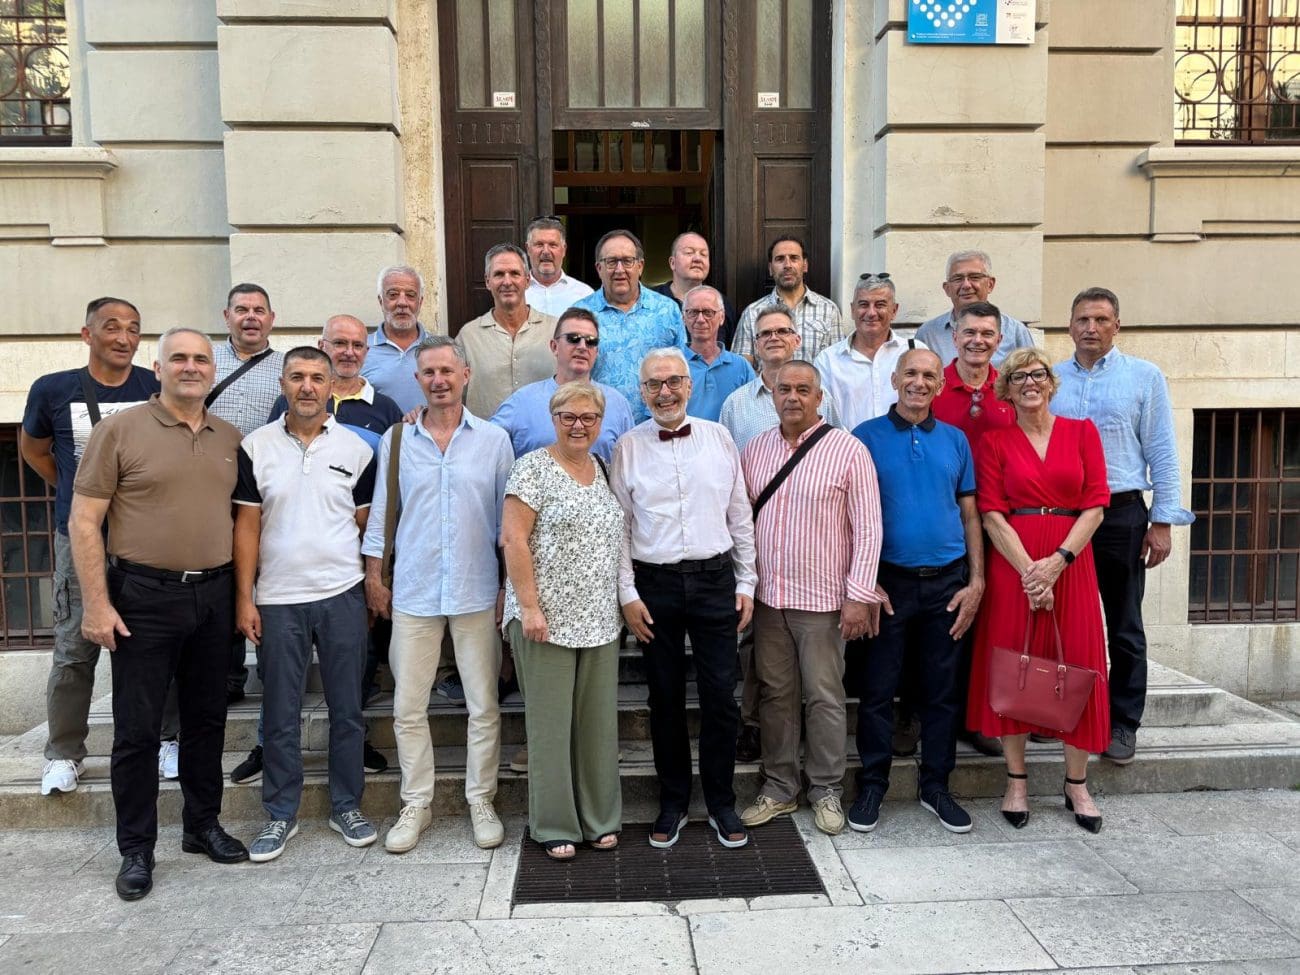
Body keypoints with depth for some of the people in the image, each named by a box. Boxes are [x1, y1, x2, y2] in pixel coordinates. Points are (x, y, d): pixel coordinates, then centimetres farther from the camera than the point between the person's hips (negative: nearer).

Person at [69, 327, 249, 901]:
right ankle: (136, 850, 20)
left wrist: (243, 595, 9)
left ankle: (202, 825, 31)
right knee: (137, 729, 5)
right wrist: (96, 602, -12)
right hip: (144, 598, -4)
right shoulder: (120, 429, -5)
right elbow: (83, 520, -6)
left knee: (207, 719, 14)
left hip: (213, 596, 4)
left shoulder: (230, 439, 8)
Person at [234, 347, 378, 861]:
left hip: (342, 596, 0)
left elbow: (367, 523, 7)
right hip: (278, 600, 0)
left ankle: (347, 807, 23)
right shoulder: (256, 446, 1)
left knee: (347, 709, 9)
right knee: (280, 716, 9)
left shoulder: (355, 448, 2)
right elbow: (247, 525, 1)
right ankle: (280, 815, 23)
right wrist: (244, 598, -3)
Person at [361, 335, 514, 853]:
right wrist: (374, 577, 5)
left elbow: (508, 518, 5)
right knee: (408, 707, 7)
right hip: (412, 592, 1)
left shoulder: (494, 439, 2)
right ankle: (415, 805, 23)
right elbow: (381, 511, 9)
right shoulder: (396, 439, 5)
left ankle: (481, 802, 22)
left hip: (477, 592, -1)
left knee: (484, 705, 6)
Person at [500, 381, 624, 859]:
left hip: (600, 621, 6)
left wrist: (623, 602, 12)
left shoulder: (604, 470, 13)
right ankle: (554, 825, 19)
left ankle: (600, 818, 25)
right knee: (551, 723, 4)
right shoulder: (533, 468, -7)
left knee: (599, 720, 11)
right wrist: (529, 607, -15)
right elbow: (513, 540, -12)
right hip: (547, 619, -6)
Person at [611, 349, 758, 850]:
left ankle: (722, 804, 23)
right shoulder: (629, 446, 1)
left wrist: (746, 583, 5)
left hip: (715, 579, 1)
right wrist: (628, 594, -3)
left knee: (720, 697, 5)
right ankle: (673, 804, 26)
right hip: (654, 583, 0)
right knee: (665, 699, 10)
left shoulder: (718, 437, 4)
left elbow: (740, 515, 7)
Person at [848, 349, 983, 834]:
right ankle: (872, 784, 19)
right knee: (877, 689, 4)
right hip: (888, 582, -3)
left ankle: (935, 785, 26)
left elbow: (970, 514, 10)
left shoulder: (955, 439, 9)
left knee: (944, 690, 10)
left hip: (947, 583, 3)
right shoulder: (867, 436, -1)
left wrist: (976, 581, 2)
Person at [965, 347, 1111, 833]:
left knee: (1078, 666, 3)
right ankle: (1016, 782, 16)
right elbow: (992, 514, -3)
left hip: (1071, 562, 1)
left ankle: (1077, 785, 18)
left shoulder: (1081, 431, 7)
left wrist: (1058, 561, -12)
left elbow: (1096, 504, 0)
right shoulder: (994, 441, 5)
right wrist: (1028, 571, -13)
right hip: (1012, 563, -1)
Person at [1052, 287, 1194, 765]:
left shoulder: (1144, 376, 3)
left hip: (1121, 515, -2)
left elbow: (1162, 453, 1)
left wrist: (1162, 521, -5)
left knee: (1124, 628, 6)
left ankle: (1123, 724, 18)